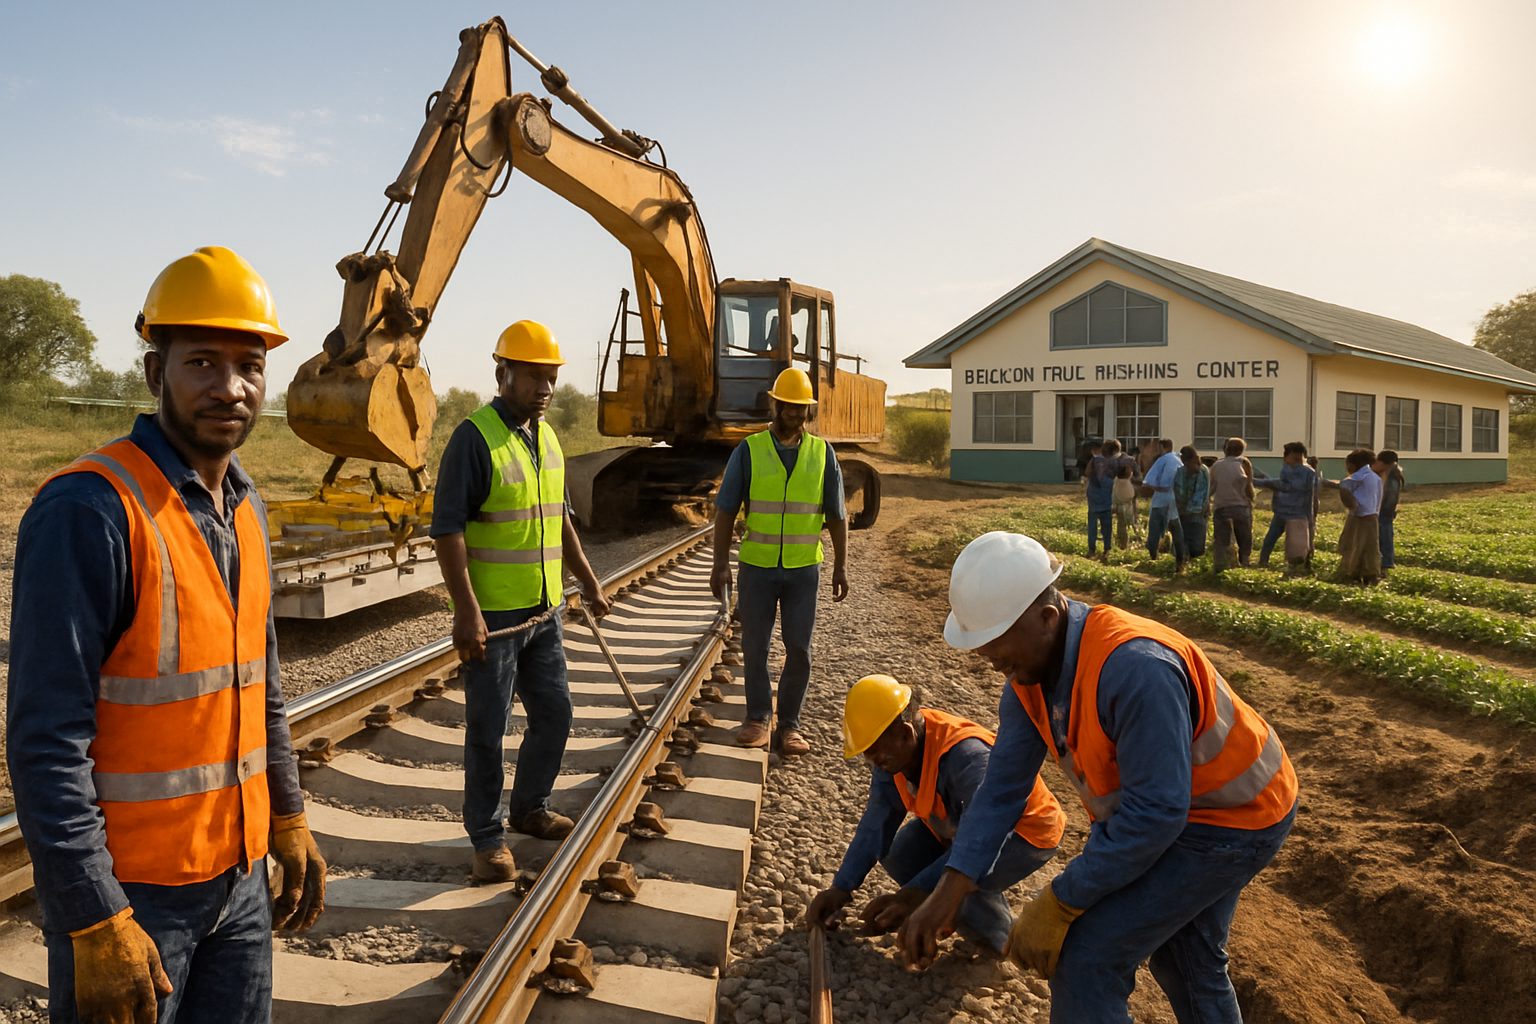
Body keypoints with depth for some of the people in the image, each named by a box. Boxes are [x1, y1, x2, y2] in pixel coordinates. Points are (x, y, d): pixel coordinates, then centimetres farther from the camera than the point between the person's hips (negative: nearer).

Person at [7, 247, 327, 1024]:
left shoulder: (245, 508, 6)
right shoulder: (89, 510, -18)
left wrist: (288, 823, 15)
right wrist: (97, 924, -20)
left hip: (239, 875, 7)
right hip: (129, 889, -7)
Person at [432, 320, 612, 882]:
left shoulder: (547, 437, 11)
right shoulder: (475, 438, -14)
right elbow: (447, 529, -18)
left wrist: (588, 581, 19)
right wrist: (466, 611, -22)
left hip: (543, 611, 8)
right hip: (493, 617, -8)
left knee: (554, 714, 16)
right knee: (488, 730, 3)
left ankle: (529, 809, 35)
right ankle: (488, 837, 18)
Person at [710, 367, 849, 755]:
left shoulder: (822, 453, 5)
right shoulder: (749, 451, -1)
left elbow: (837, 515, 8)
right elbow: (725, 510, -1)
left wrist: (841, 566, 4)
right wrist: (721, 563, -7)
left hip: (803, 568, 1)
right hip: (756, 566, -1)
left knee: (799, 649, 3)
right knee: (754, 647, 4)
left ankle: (789, 726, 15)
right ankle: (758, 719, 20)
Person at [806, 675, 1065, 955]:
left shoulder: (967, 757, -40)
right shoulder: (891, 750, -16)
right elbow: (877, 824, -12)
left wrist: (912, 897, -49)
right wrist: (840, 889, -22)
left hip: (1027, 830, -8)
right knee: (896, 856, -10)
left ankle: (1004, 940, 1)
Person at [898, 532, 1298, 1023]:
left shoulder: (1134, 668, -39)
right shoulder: (1029, 671, -11)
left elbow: (1156, 813, -36)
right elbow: (1002, 787, -9)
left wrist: (1059, 904, -29)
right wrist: (947, 894, -16)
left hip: (1229, 821, -9)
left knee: (1087, 955, -14)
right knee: (1184, 957, 29)